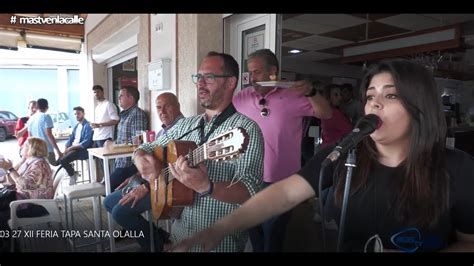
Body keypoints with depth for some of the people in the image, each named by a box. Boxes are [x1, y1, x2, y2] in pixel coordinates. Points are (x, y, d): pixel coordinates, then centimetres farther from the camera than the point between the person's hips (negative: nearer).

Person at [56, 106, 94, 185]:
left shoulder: (88, 126, -10)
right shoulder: (76, 126, 18)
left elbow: (86, 143, -19)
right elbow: (71, 138, 16)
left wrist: (71, 148, -20)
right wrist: (66, 149, -2)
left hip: (83, 150, -8)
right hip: (73, 148, 8)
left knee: (63, 160, -22)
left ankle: (72, 176, 1)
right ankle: (72, 172, 5)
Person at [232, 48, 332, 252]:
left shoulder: (293, 96, -11)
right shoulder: (243, 97, 0)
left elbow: (326, 114, -9)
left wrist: (311, 93, -25)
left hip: (281, 183, -4)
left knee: (272, 239, 14)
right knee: (254, 237, 23)